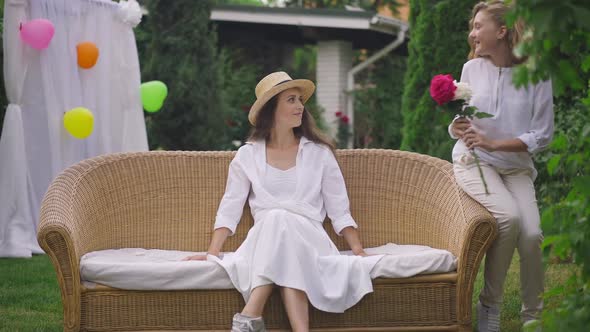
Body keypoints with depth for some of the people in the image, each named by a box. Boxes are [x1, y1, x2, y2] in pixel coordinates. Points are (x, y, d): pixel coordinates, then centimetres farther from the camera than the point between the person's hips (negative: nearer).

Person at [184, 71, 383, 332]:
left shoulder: (319, 153, 11)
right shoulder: (247, 156, 11)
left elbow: (339, 210, 10)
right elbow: (229, 209, 8)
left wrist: (358, 250, -1)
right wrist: (213, 252, -5)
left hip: (309, 238, 0)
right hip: (263, 238, 0)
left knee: (281, 220, -34)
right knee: (275, 219, -35)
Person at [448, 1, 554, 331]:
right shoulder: (472, 68, 0)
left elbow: (542, 135, -7)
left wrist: (493, 143, -18)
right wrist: (458, 128, -15)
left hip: (516, 167, 0)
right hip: (474, 163, 0)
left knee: (531, 233, -23)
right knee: (509, 217, -30)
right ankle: (490, 305, -14)